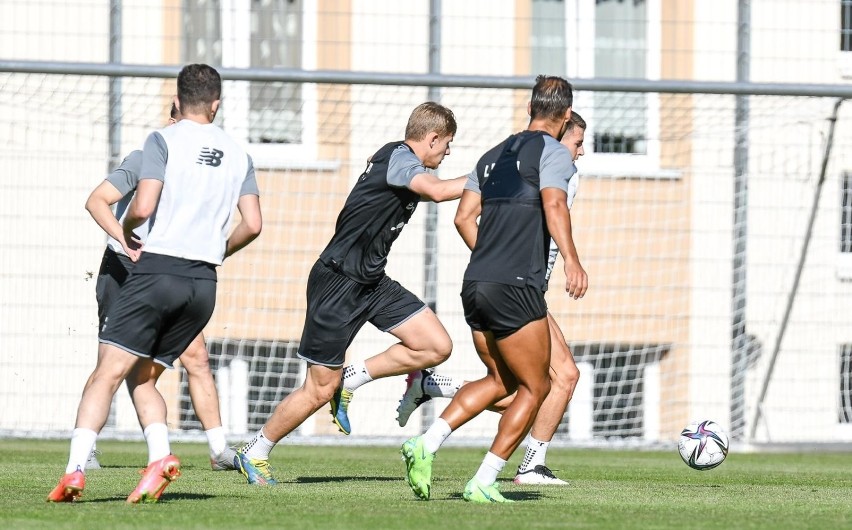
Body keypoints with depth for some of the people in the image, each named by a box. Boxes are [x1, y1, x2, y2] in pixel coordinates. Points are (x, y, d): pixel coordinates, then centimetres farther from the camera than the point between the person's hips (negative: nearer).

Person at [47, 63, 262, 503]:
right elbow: (252, 224, 8)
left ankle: (75, 469, -22)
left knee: (107, 374, -8)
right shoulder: (237, 154, 13)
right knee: (141, 378, 15)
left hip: (157, 269, -5)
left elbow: (143, 206, -13)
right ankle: (160, 456, -9)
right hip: (204, 283, 5)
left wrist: (126, 231, 9)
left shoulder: (164, 140, -2)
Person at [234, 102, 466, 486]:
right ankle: (254, 453, 15)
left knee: (436, 346, -4)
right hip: (338, 283, -9)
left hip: (371, 281, 9)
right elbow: (437, 191, -35)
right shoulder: (398, 158, -17)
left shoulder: (403, 163, 11)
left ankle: (351, 379, 9)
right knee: (319, 390, -3)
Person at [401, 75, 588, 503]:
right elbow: (553, 204, -21)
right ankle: (484, 483, 0)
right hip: (516, 290, -8)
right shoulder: (554, 153, -3)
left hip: (475, 286, 8)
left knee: (501, 380, 20)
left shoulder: (494, 155, 19)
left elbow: (463, 216, 17)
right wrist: (571, 259, -33)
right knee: (535, 386, 6)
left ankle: (426, 444, 3)